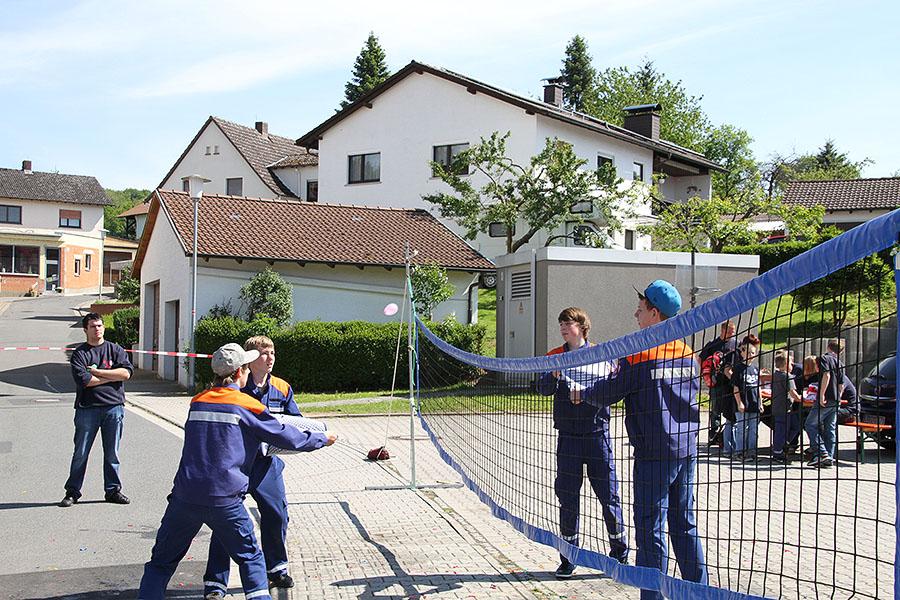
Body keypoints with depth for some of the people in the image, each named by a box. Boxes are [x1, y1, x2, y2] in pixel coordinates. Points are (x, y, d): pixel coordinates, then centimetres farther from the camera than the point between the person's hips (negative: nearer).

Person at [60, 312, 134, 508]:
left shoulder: (115, 350, 11)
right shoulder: (79, 353, 3)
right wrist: (112, 376, -6)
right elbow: (84, 380, -12)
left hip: (114, 406, 2)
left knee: (112, 453, 7)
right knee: (81, 453, 3)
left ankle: (113, 490, 16)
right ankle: (72, 492, 13)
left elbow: (127, 372, -5)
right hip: (87, 408, -2)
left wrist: (97, 372, -8)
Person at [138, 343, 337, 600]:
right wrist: (323, 439, 19)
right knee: (250, 558, 14)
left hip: (185, 497, 3)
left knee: (162, 562, 15)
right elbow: (287, 437, 3)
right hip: (224, 500, -3)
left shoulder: (198, 401, 12)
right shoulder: (246, 405, -1)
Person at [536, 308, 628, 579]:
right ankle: (568, 558, 17)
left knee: (609, 495, 2)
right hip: (568, 436, 1)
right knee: (567, 497, 5)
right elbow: (543, 388, -9)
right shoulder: (555, 357, 6)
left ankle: (620, 553, 18)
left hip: (597, 433, -1)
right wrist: (554, 375, -30)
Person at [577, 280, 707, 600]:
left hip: (653, 454, -6)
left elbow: (607, 392, -7)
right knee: (685, 524, 15)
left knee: (651, 527, 0)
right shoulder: (688, 354, 7)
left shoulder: (637, 356, -12)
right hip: (687, 450, 7)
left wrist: (583, 393, 12)